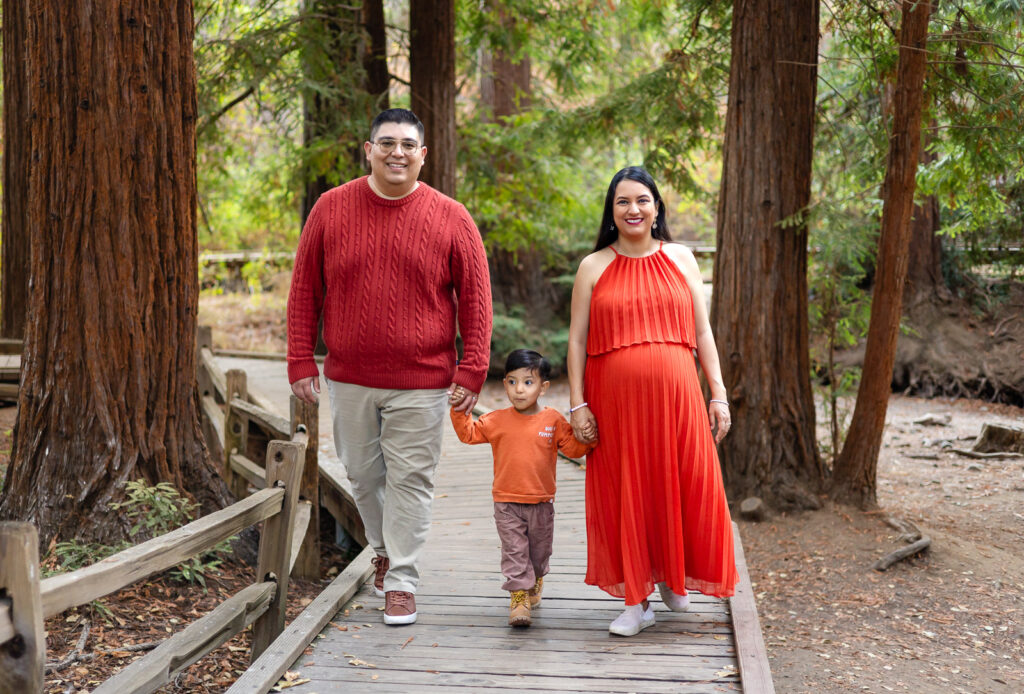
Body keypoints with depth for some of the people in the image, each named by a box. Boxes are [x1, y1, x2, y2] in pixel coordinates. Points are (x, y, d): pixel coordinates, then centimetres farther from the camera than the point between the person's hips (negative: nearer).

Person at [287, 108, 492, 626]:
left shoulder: (450, 219, -3)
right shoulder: (331, 209, 0)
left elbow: (475, 297, -1)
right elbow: (305, 290, 4)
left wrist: (471, 370, -7)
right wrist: (301, 362, 0)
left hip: (421, 381, -2)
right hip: (349, 378, 2)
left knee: (411, 479, 2)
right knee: (363, 474, 15)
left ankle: (402, 581, 14)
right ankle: (384, 551, 40)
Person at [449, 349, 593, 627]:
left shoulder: (553, 420, -3)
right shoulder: (497, 421, -2)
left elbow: (574, 448, -2)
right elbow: (469, 433, 2)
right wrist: (459, 410, -10)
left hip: (541, 502, 1)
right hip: (507, 502, -1)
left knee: (540, 549, 16)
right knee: (514, 550, -6)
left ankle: (534, 583, 42)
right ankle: (519, 597, -2)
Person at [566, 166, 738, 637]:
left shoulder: (680, 259, 10)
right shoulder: (594, 267, 5)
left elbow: (703, 333, 10)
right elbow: (577, 340, 5)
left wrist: (718, 395, 4)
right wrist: (577, 403, -3)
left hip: (676, 395, 1)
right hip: (615, 399, -1)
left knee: (680, 490, 4)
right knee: (624, 495, 2)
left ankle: (672, 577, 31)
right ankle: (636, 600, 15)